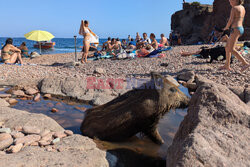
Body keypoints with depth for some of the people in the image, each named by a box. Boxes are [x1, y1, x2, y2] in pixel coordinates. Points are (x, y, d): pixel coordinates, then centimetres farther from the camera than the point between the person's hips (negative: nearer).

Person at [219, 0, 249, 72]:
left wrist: (226, 27, 6)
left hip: (236, 30, -10)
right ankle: (227, 66, 16)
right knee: (227, 47, 13)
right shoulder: (242, 7, 17)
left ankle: (245, 63, -14)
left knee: (231, 49, -11)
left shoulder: (234, 8, -10)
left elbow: (230, 21, -12)